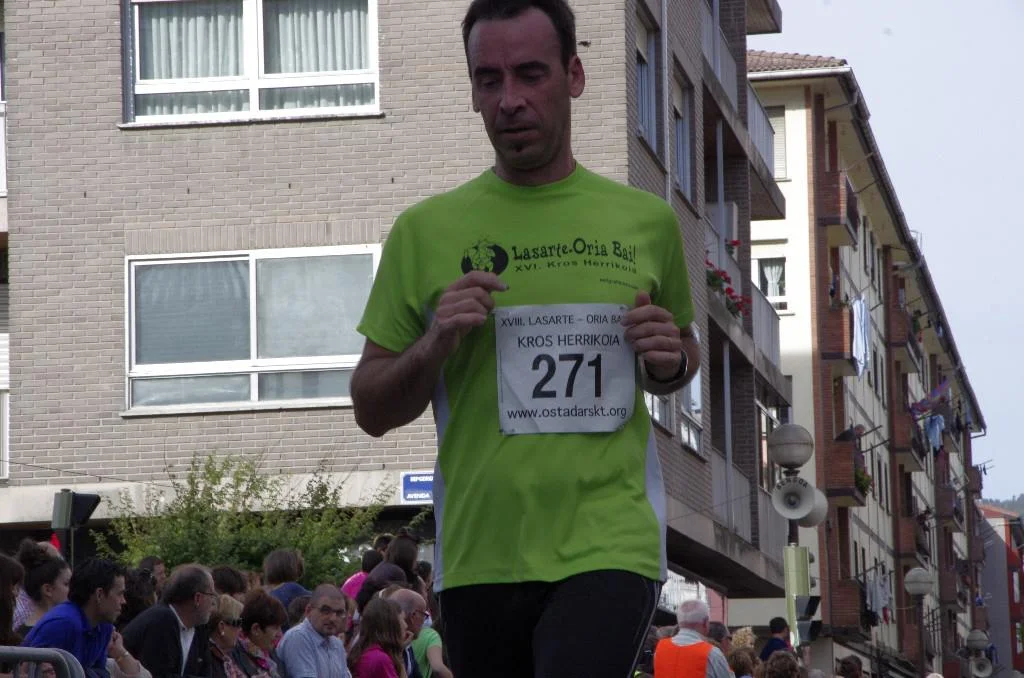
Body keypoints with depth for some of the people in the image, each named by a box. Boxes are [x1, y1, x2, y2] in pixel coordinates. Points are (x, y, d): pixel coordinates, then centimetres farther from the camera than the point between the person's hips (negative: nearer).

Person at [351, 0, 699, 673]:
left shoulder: (647, 220, 8)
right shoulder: (425, 231, 4)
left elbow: (685, 357, 23)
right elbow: (372, 410, 7)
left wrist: (671, 359, 0)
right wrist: (432, 347, -12)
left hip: (609, 545, -1)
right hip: (478, 558, 1)